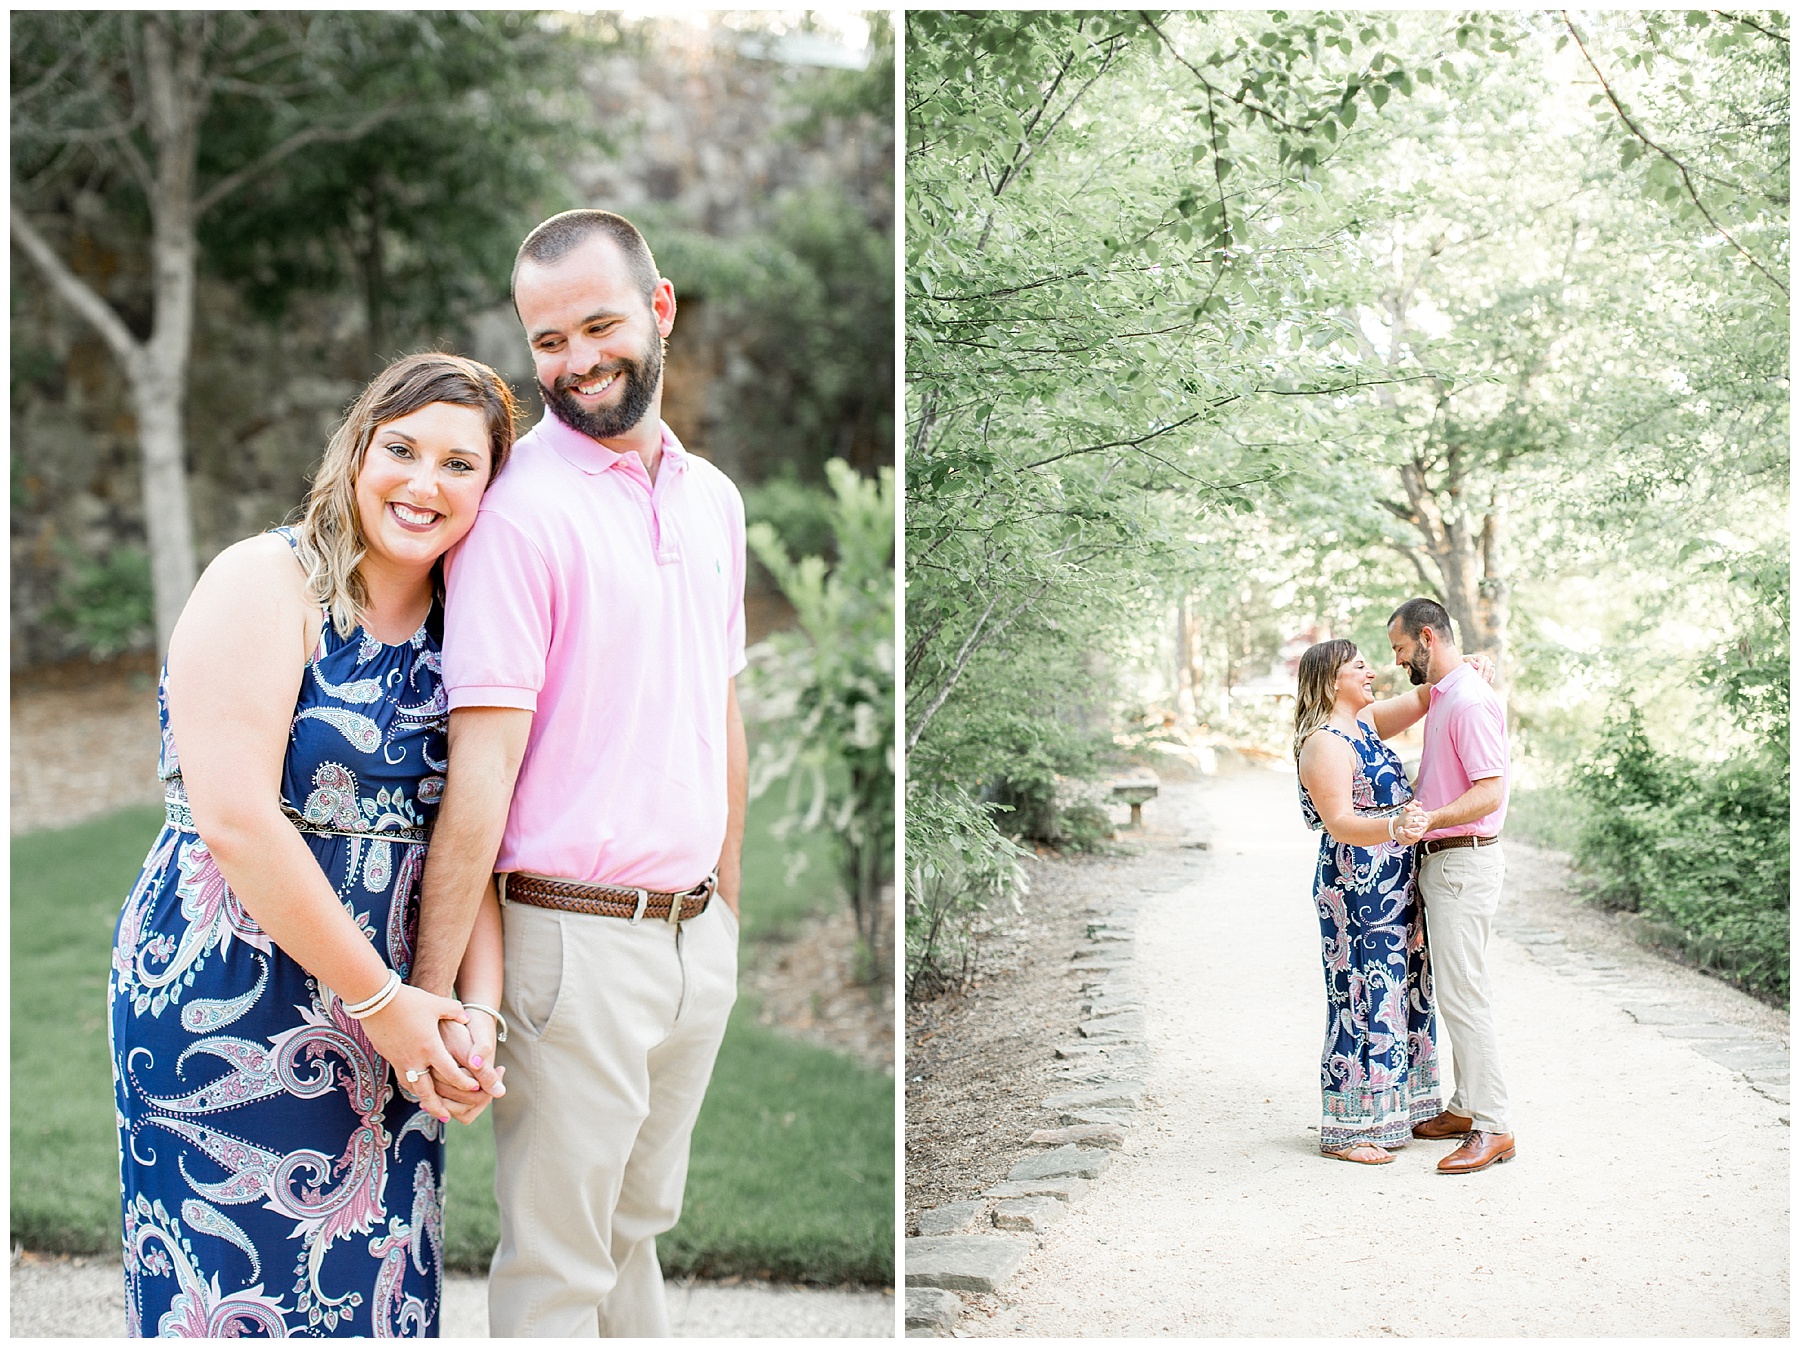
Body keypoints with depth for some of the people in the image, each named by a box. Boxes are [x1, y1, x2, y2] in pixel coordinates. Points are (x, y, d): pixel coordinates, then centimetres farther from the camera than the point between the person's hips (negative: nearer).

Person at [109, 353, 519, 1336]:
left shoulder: (458, 627, 8)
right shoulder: (264, 583, -11)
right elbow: (235, 820, -19)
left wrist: (479, 1004, -10)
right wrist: (380, 1000, -15)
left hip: (389, 1015, 6)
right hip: (226, 1002, -6)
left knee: (374, 1290, 13)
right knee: (237, 1290, 3)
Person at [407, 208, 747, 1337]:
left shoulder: (712, 497, 10)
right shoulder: (521, 511, -13)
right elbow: (484, 759, -18)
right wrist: (433, 988, -19)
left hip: (698, 934, 6)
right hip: (576, 937, -6)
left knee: (638, 1224, 20)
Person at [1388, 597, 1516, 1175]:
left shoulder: (1471, 701, -16)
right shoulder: (1439, 697, 16)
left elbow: (1491, 791, -25)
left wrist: (1429, 818, -35)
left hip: (1463, 861, -10)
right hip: (1439, 861, 10)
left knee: (1462, 993, -9)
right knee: (1454, 990, 14)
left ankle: (1492, 1127, -4)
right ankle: (1466, 1106, 22)